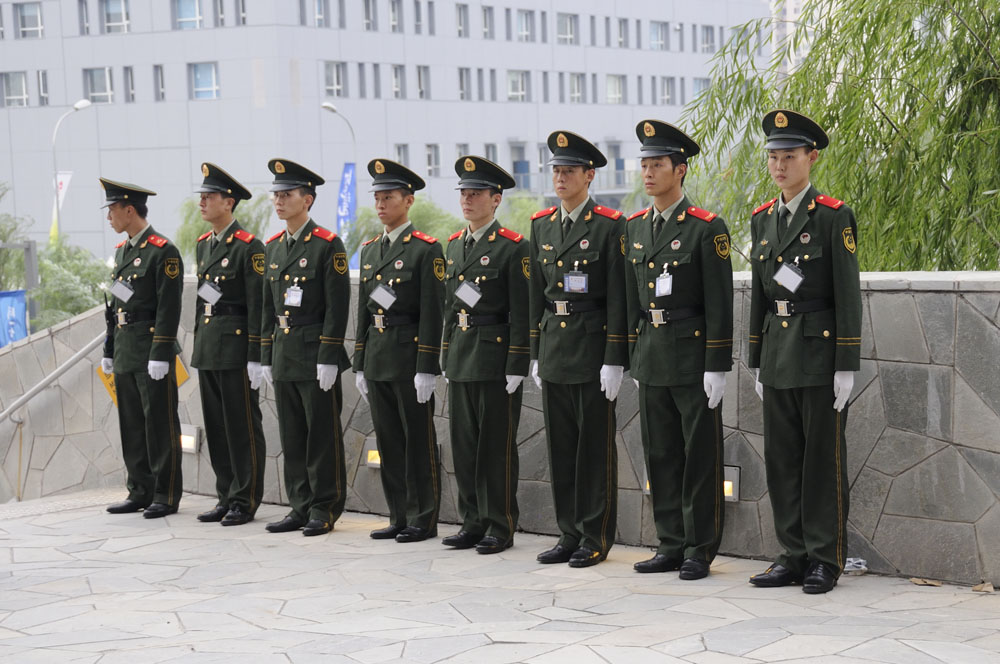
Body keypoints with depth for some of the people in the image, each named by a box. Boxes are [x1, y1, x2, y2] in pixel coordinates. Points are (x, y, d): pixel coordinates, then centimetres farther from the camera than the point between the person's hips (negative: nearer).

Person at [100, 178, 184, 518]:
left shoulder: (163, 251, -11)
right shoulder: (122, 250, 16)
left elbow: (169, 308, -16)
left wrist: (160, 356, -19)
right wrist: (109, 350, 18)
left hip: (152, 350, -9)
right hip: (125, 350, 9)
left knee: (160, 423, -3)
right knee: (132, 425, 11)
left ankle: (166, 495, 3)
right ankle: (140, 492, 19)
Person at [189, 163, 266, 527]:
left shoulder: (249, 246, -10)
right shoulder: (203, 244, 15)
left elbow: (257, 304, -13)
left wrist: (255, 359, -16)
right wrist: (198, 349, 18)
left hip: (236, 346, -8)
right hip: (207, 346, 8)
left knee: (243, 426, -2)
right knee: (216, 426, 11)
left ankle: (245, 501, 4)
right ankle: (226, 497, 19)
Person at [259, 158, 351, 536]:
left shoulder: (328, 246, -9)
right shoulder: (273, 247, 13)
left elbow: (337, 306, -12)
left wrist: (328, 359, -16)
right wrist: (266, 357, 13)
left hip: (315, 357, -7)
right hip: (283, 356, 7)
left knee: (322, 435, -1)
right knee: (292, 437, 10)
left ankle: (325, 509, 6)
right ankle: (302, 507, 17)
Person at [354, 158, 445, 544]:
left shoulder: (425, 249, -8)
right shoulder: (370, 249, 14)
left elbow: (432, 313, -12)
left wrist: (426, 369, -16)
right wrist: (359, 364, 13)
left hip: (409, 356, -7)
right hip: (376, 357, 7)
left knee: (419, 441, 0)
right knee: (388, 441, 10)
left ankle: (423, 520, 6)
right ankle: (399, 517, 18)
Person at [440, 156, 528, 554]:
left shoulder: (512, 248, -9)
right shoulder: (454, 246, 14)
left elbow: (521, 313, -11)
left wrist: (516, 368, -15)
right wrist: (446, 356, 16)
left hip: (496, 356, -7)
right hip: (460, 360, 7)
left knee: (496, 447, -2)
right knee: (464, 445, 10)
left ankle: (501, 528, 6)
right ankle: (473, 523, 18)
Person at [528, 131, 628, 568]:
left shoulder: (609, 226, -8)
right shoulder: (542, 225, 11)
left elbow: (617, 297, -10)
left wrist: (614, 360, -14)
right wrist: (535, 352, 12)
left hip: (592, 347, -6)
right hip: (553, 347, 6)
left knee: (595, 446, 0)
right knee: (560, 446, 9)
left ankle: (596, 538, 7)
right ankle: (570, 534, 18)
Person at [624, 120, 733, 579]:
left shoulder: (707, 228, -9)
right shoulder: (635, 227, 11)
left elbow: (719, 303, -11)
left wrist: (716, 368, -14)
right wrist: (635, 356, 14)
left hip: (693, 355, -6)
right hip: (651, 357, 6)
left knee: (700, 455, 0)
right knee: (660, 455, 10)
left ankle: (700, 550, 7)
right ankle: (671, 546, 18)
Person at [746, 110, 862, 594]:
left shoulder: (833, 217, -8)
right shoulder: (762, 219, 11)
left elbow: (848, 295, -10)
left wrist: (846, 367, -13)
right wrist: (757, 361, 14)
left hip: (820, 350, -6)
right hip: (777, 351, 6)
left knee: (823, 459, 0)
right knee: (782, 459, 8)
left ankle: (825, 559, 8)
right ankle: (794, 555, 17)